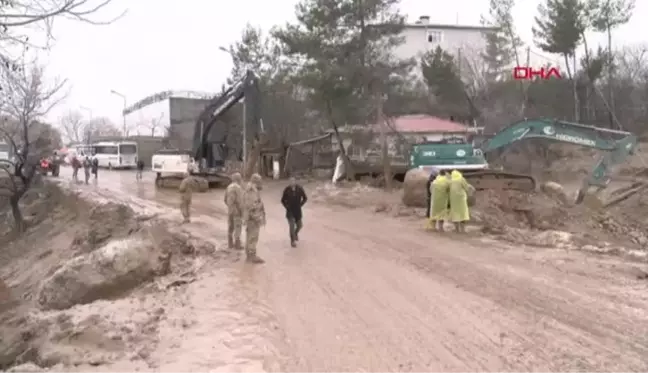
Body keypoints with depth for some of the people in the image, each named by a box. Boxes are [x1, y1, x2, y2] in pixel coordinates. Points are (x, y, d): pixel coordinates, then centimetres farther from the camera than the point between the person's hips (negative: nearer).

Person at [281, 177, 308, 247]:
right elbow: (283, 200, 2)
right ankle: (292, 241, 8)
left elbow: (305, 198, 4)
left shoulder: (300, 189, -11)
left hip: (298, 211, 2)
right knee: (292, 226, -8)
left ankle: (296, 233, 46)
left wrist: (300, 205, 1)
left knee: (299, 225, 12)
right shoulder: (287, 189, -13)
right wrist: (286, 206, -2)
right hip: (290, 211, -2)